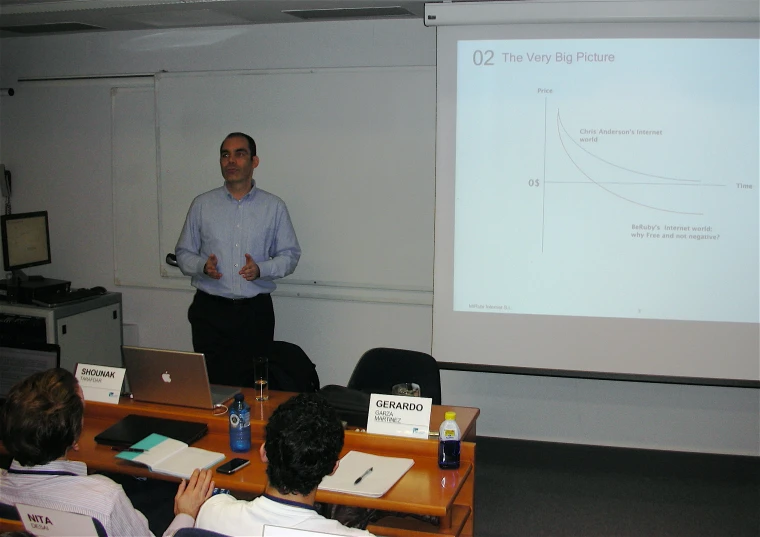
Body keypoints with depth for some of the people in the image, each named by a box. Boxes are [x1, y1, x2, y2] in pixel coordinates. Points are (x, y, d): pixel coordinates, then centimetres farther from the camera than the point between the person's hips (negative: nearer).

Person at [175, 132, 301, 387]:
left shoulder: (274, 207, 5)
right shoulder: (201, 205, 7)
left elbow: (290, 254, 6)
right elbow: (183, 253, 10)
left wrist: (261, 269, -12)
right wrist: (203, 266, -11)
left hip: (255, 311, 0)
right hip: (210, 310, 0)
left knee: (254, 386, -1)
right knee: (211, 385, -3)